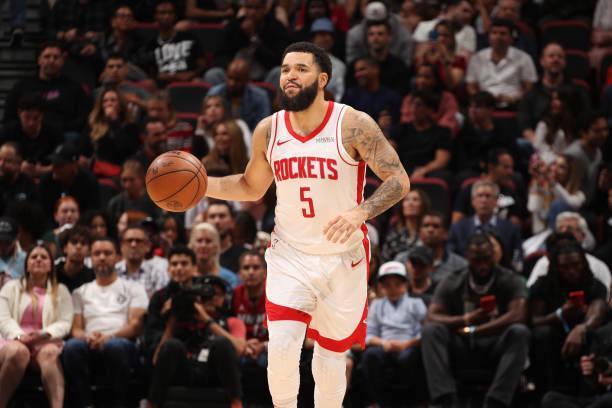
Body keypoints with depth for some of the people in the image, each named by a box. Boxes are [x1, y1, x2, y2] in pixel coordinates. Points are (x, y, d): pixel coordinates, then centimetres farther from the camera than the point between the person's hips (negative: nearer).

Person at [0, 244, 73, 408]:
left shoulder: (61, 291, 20)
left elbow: (64, 323, 6)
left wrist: (44, 334, -15)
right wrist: (20, 336, -16)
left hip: (46, 342, 0)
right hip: (15, 340, 0)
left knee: (50, 353, -38)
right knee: (18, 352, -40)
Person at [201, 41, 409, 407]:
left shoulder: (353, 125, -13)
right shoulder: (268, 131, -1)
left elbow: (399, 180, -13)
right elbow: (252, 188, 15)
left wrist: (361, 212, -31)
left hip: (343, 259, -2)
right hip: (290, 256, 2)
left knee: (331, 356, 10)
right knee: (282, 347, -16)